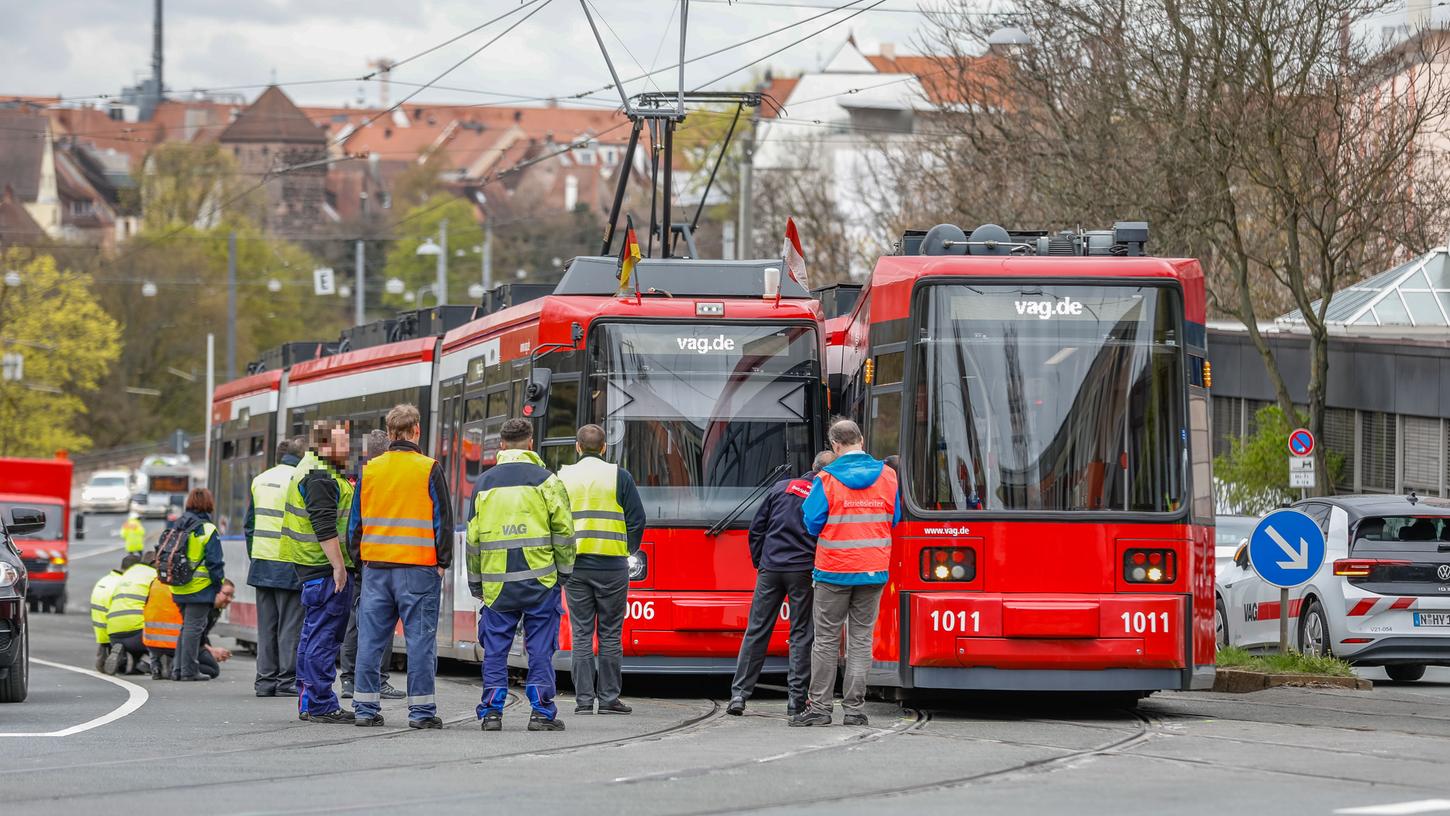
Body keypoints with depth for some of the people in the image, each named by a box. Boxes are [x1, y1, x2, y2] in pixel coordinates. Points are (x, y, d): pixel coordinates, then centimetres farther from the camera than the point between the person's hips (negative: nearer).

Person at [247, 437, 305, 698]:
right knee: (290, 625, -1)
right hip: (288, 566, -6)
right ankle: (287, 680, -1)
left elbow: (249, 525, 17)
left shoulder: (260, 480, 13)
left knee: (266, 625, 10)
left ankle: (265, 680, 10)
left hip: (261, 562, 6)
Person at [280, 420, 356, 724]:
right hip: (326, 567, -11)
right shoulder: (320, 478, -15)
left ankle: (308, 703, 21)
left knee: (313, 634, 15)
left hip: (313, 567, 11)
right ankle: (321, 705, -9)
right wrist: (339, 566, -23)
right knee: (324, 635, -9)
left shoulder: (314, 471, 20)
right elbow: (325, 527, -22)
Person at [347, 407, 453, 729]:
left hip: (376, 566, 4)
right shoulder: (429, 470, -4)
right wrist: (443, 562, 5)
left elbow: (355, 521, 12)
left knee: (371, 639, 6)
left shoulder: (369, 470, 7)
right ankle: (421, 710, -2)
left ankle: (365, 708, 7)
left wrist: (357, 559, 20)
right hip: (418, 567, -4)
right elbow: (443, 520, -2)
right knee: (420, 638, 0)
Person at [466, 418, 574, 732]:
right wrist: (565, 572, 10)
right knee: (540, 647, 3)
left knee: (495, 649, 7)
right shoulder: (546, 480, 0)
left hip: (496, 582, 2)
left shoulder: (484, 483, 8)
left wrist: (475, 583, 18)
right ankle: (542, 712, 1)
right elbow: (563, 531, -2)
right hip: (539, 577, -2)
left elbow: (473, 538, 10)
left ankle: (492, 711, 3)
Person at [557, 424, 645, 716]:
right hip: (611, 565, -1)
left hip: (574, 563, 1)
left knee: (581, 634, 4)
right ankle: (609, 698, 4)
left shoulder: (563, 477, 4)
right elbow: (637, 519, -1)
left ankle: (584, 699, 2)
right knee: (610, 634, 4)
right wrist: (628, 549, 15)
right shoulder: (619, 476, -1)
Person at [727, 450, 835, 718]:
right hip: (804, 572, -2)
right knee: (801, 633, 5)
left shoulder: (782, 487, 7)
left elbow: (757, 527, 10)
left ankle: (739, 693, 4)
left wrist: (759, 562, 18)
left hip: (770, 568, 2)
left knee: (757, 630, 6)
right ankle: (797, 699, 3)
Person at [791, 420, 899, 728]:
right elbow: (894, 520, 11)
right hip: (874, 571, 3)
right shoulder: (887, 475, 1)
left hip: (834, 570, -3)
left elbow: (812, 524, -7)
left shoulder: (826, 480, -10)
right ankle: (854, 708, 3)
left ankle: (819, 708, 4)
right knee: (861, 638, 7)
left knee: (826, 639, 4)